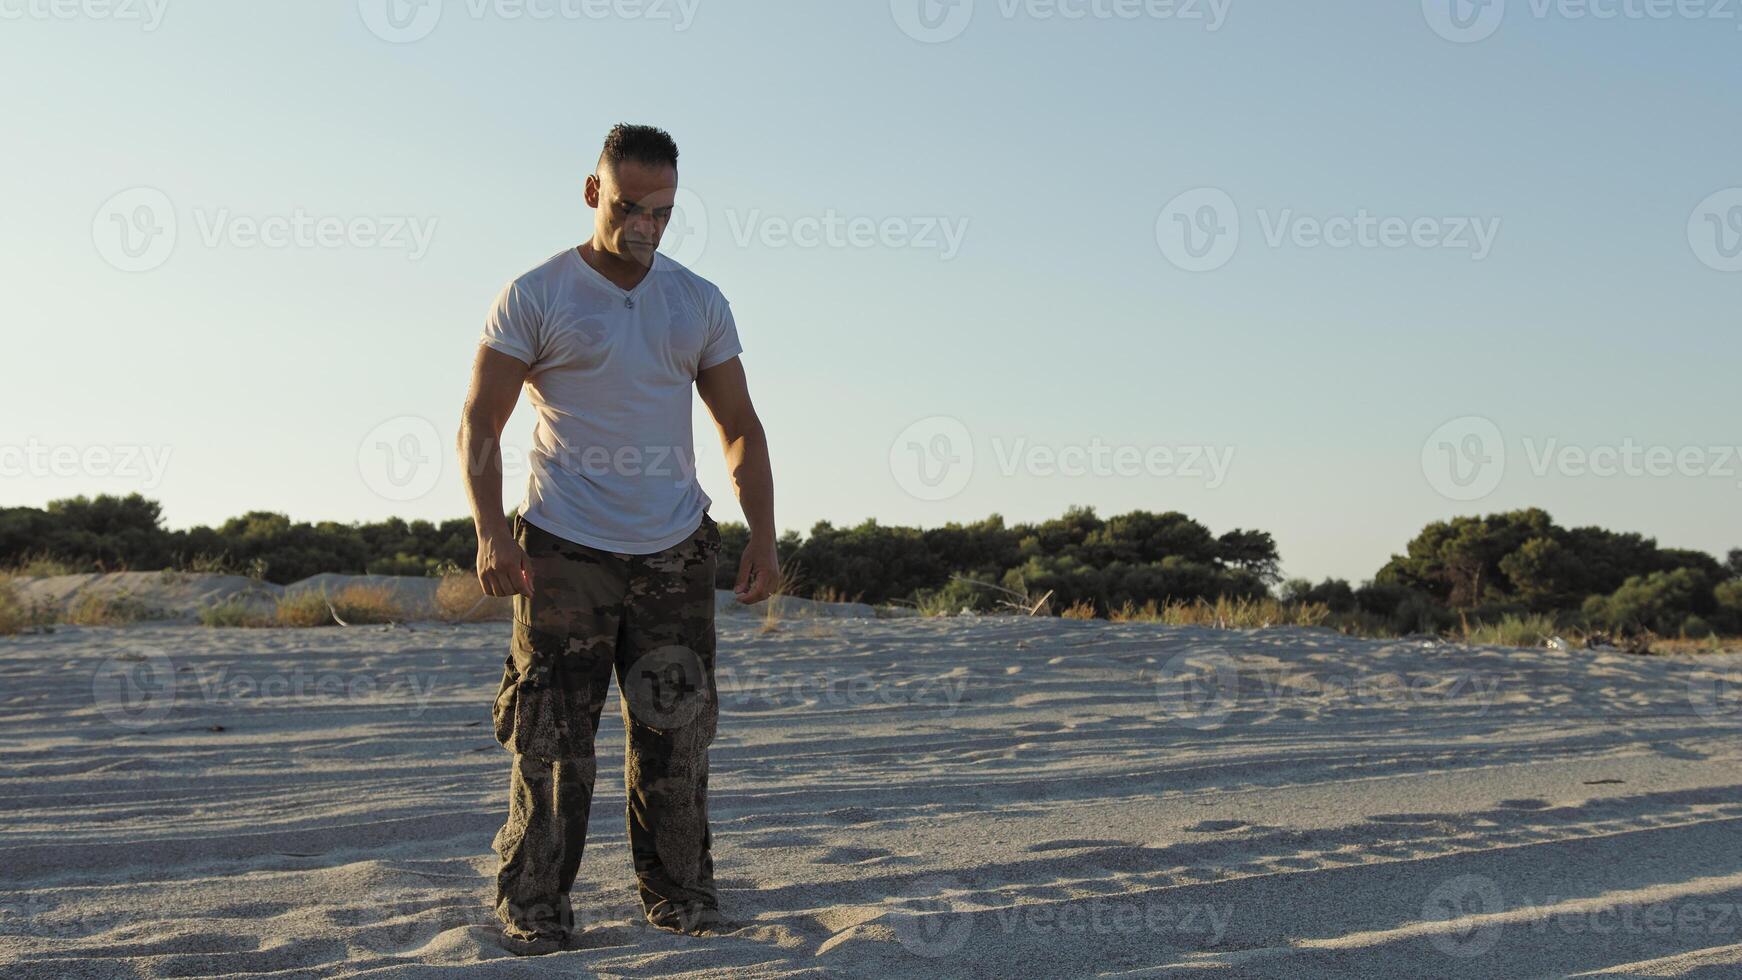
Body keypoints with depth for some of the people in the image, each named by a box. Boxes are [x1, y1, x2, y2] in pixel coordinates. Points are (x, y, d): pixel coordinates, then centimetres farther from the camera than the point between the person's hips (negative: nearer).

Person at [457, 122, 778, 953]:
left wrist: (763, 534, 2)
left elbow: (740, 427, 14)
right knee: (553, 737, -2)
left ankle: (679, 897, 18)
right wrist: (491, 531, -16)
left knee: (676, 730, 5)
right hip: (564, 551, -3)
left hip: (675, 550, 3)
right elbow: (479, 425, -2)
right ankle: (533, 909, 10)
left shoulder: (699, 303, 10)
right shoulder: (535, 298, -1)